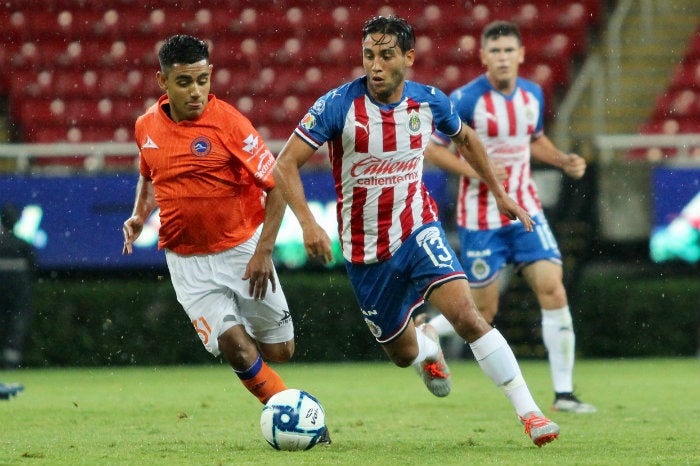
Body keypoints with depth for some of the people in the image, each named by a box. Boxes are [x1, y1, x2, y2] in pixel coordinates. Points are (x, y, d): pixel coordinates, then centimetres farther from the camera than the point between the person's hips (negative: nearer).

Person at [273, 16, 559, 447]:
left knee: (466, 313, -23)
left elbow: (465, 137, 16)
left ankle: (529, 412, -19)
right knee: (403, 353, 13)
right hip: (366, 249, 0)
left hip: (418, 229, 0)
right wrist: (308, 223, -27)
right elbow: (286, 164, -14)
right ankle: (428, 346, 53)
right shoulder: (338, 105, -17)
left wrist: (500, 193, 17)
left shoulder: (429, 102, -7)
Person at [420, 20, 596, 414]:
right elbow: (432, 148, -8)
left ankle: (564, 392, -4)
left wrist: (563, 161, 4)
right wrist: (475, 170, -22)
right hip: (481, 216, -4)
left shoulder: (533, 94, 4)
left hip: (525, 210, 4)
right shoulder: (466, 100, -14)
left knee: (554, 291, -11)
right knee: (483, 313, 0)